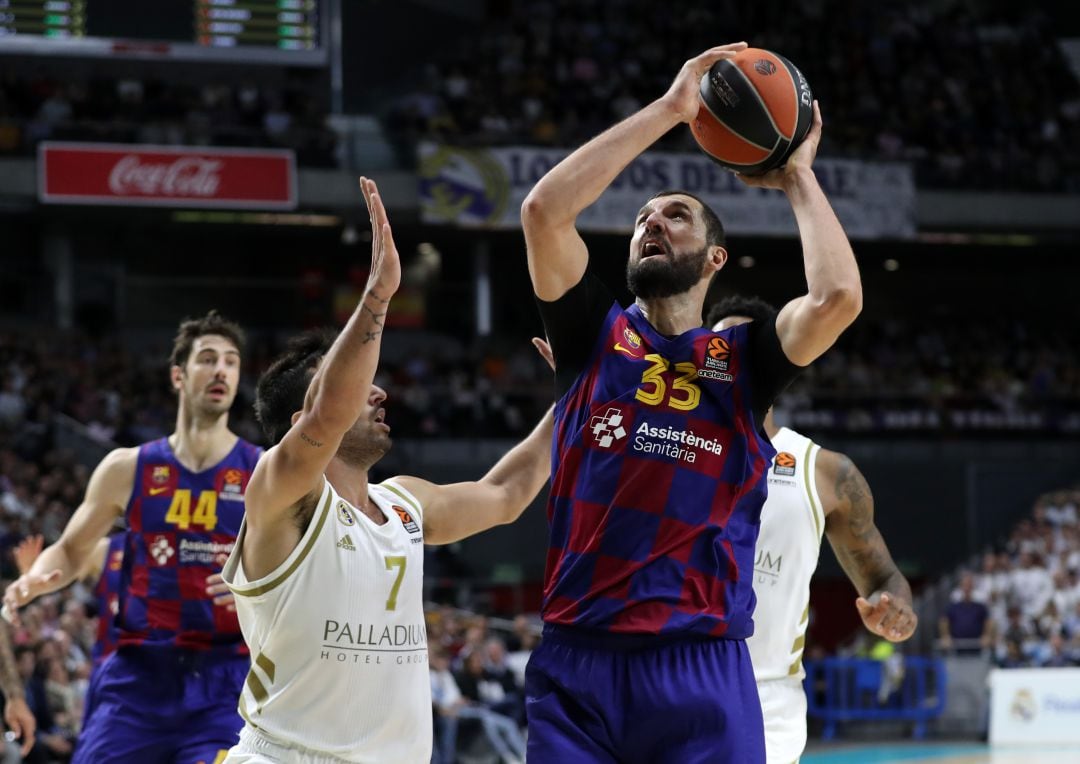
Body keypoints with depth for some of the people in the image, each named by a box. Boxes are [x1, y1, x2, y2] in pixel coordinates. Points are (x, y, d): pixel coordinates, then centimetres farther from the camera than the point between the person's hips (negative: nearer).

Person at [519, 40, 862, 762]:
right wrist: (669, 108, -1)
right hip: (578, 658, 0)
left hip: (704, 670, 0)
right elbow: (544, 208, -4)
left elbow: (838, 298, -10)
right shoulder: (594, 334, 11)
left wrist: (799, 180, 6)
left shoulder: (746, 358, 11)